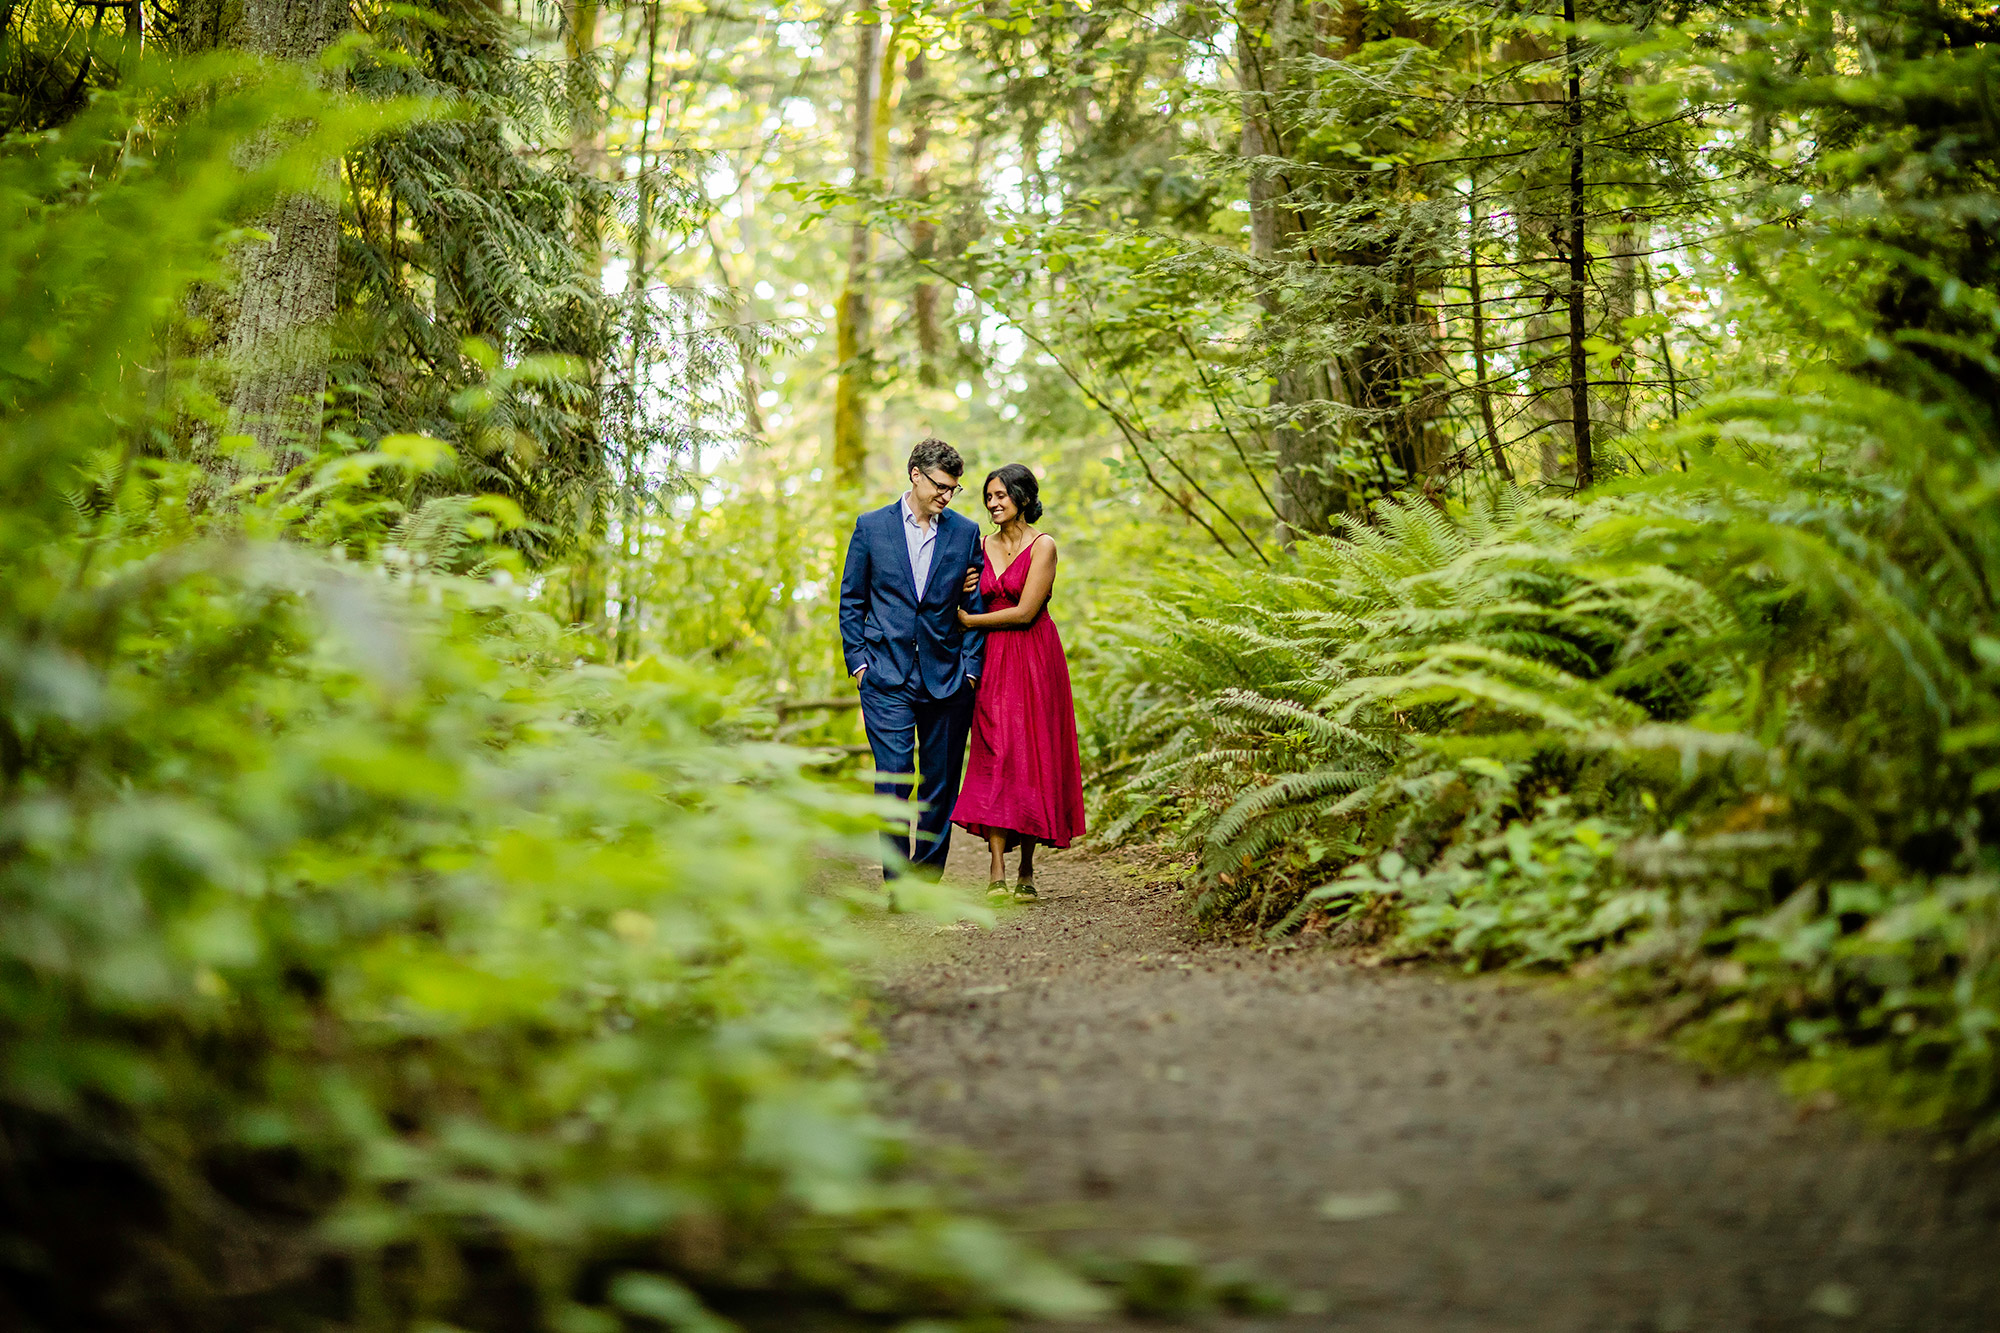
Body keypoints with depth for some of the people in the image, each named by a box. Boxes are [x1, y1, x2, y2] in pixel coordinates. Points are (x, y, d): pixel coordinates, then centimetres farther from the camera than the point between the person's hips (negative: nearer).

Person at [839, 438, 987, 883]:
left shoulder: (965, 532, 8)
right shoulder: (871, 526, 5)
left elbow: (977, 605, 10)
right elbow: (852, 600, 8)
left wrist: (970, 667, 1)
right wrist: (858, 661, 0)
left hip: (947, 679, 2)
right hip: (886, 678, -2)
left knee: (941, 784, 5)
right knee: (893, 778, -11)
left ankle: (927, 879, 14)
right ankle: (896, 881, -9)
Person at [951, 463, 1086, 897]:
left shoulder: (1042, 546, -5)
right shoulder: (983, 547, 12)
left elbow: (1025, 612, -12)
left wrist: (969, 620, -4)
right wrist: (965, 591, -3)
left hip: (1034, 661, -4)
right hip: (993, 662, 4)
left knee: (1033, 757, -2)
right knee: (994, 756, -7)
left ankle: (1027, 869, 8)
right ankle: (997, 870, -12)